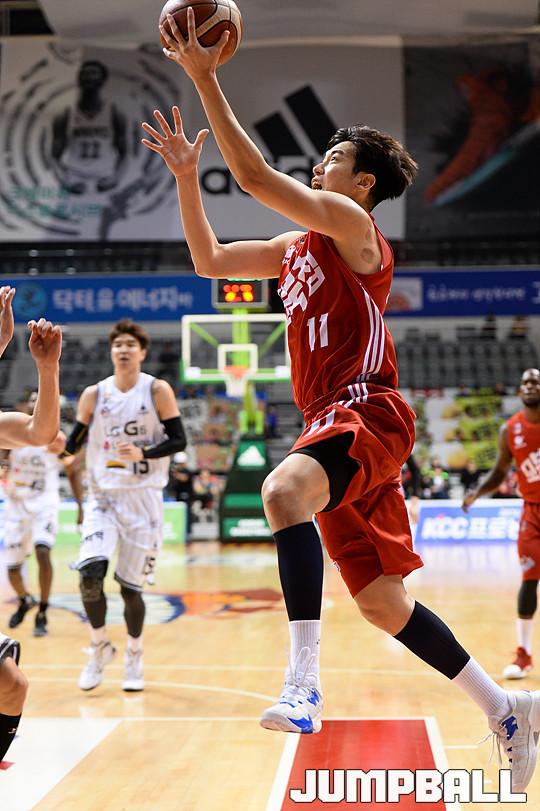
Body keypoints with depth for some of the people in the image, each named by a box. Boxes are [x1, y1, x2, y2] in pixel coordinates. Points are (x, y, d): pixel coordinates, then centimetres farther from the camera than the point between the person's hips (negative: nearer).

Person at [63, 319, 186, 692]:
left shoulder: (158, 390, -4)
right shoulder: (94, 394, 4)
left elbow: (178, 441, -6)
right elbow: (73, 444, 11)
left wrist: (142, 454, -21)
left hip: (143, 498, -2)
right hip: (103, 497, 2)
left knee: (131, 586, 2)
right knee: (90, 574, -17)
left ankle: (134, 657, 27)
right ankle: (101, 647, 7)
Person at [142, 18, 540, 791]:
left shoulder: (350, 224, -4)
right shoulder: (295, 249, 20)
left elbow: (256, 174, -14)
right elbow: (209, 260, 25)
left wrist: (204, 77, -12)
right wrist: (186, 174, 19)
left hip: (367, 414, -9)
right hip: (335, 424, 10)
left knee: (284, 489, -38)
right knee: (383, 602, 12)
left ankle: (304, 681, -42)